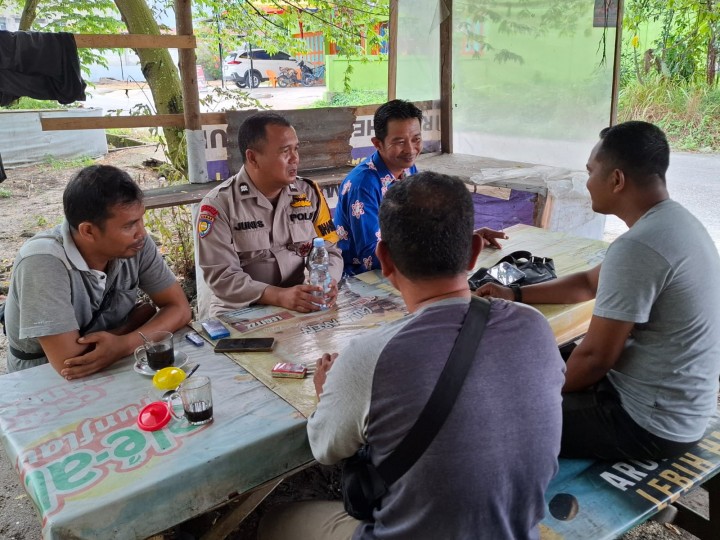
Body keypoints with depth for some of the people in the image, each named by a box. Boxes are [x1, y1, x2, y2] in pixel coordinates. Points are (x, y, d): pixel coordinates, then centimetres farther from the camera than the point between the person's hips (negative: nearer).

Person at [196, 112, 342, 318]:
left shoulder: (310, 193, 4)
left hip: (303, 307, 3)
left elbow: (329, 251, 6)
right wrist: (280, 296, -27)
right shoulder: (218, 204, -9)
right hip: (240, 312, -2)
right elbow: (222, 276, -14)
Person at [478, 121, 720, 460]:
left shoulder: (636, 248, -28)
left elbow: (595, 357, -23)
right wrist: (515, 295, 12)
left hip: (651, 423, -9)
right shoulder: (673, 222, 4)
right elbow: (590, 283, 15)